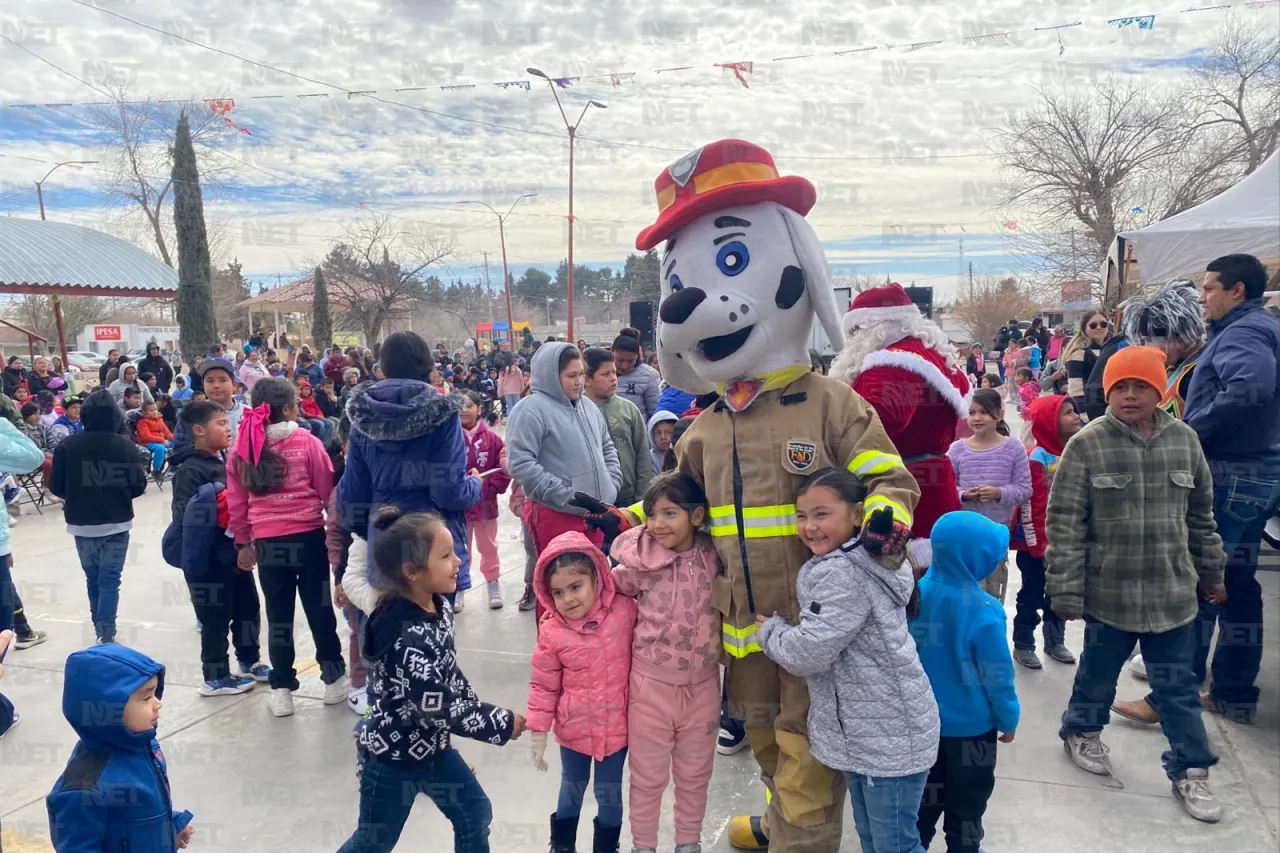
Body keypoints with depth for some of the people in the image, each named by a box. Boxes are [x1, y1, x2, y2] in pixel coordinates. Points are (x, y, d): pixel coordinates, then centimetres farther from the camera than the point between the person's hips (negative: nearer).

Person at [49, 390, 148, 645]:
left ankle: (100, 630, 26)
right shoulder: (126, 446, -9)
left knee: (93, 577, 16)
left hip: (81, 523, 2)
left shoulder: (67, 445, -6)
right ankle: (106, 635, -4)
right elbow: (139, 486, -4)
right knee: (110, 579, 2)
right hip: (117, 523, -2)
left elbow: (56, 487, -1)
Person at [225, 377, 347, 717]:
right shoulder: (307, 442, -7)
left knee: (278, 616, 11)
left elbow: (236, 502, 7)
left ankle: (282, 690, 16)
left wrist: (243, 542, 17)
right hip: (308, 536, -2)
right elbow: (327, 490, -1)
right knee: (319, 609, 11)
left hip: (267, 541, 2)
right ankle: (334, 679, 21)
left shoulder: (242, 448, 2)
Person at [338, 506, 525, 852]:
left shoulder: (438, 606, -6)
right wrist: (502, 724, -19)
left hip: (433, 745, 8)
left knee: (475, 814, 16)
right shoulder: (407, 638, -33)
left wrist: (482, 710, 9)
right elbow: (438, 709, -29)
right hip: (392, 755, -8)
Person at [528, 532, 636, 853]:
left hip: (616, 727, 0)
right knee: (572, 790, 23)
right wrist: (538, 730, -5)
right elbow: (543, 684, -7)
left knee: (609, 793, 17)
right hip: (574, 728, 1)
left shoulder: (624, 611, -18)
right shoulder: (552, 632, -17)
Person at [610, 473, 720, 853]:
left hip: (702, 683, 2)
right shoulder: (640, 561, -14)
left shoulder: (716, 557, -9)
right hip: (651, 682, -2)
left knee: (695, 773, 19)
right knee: (648, 776, 15)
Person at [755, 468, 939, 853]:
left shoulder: (842, 574, -23)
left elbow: (809, 652, -25)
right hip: (866, 730, 11)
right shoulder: (854, 562, 10)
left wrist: (770, 629, -8)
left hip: (888, 735, -11)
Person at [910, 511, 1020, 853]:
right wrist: (1008, 719, 0)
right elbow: (996, 675, -17)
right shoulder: (983, 610, -27)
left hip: (923, 719, 4)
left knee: (927, 793, 24)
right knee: (966, 800, 19)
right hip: (971, 725, -4)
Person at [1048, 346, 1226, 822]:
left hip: (1172, 591, 3)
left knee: (1178, 684, 12)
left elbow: (1201, 515, 11)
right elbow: (1064, 524, -12)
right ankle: (1081, 730, 41)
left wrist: (1212, 571, 16)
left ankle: (1189, 770, 27)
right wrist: (1066, 591, -12)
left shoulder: (1184, 440, -1)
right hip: (1109, 590, -2)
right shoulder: (1086, 446, -12)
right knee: (1099, 670, 17)